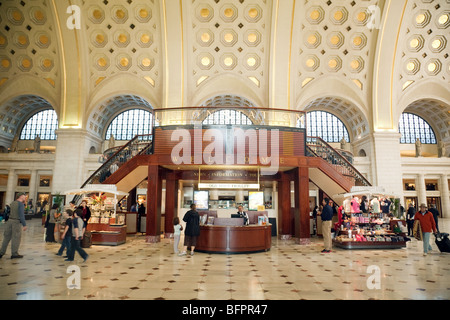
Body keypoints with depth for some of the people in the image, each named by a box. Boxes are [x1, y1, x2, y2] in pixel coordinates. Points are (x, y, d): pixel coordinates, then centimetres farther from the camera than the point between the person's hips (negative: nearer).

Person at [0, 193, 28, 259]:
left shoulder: (12, 203, 11)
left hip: (9, 221, 7)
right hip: (16, 222, -7)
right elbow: (21, 215, -17)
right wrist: (24, 225, -15)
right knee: (16, 238, 1)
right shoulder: (21, 204, -12)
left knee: (6, 237, 15)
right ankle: (14, 254, 6)